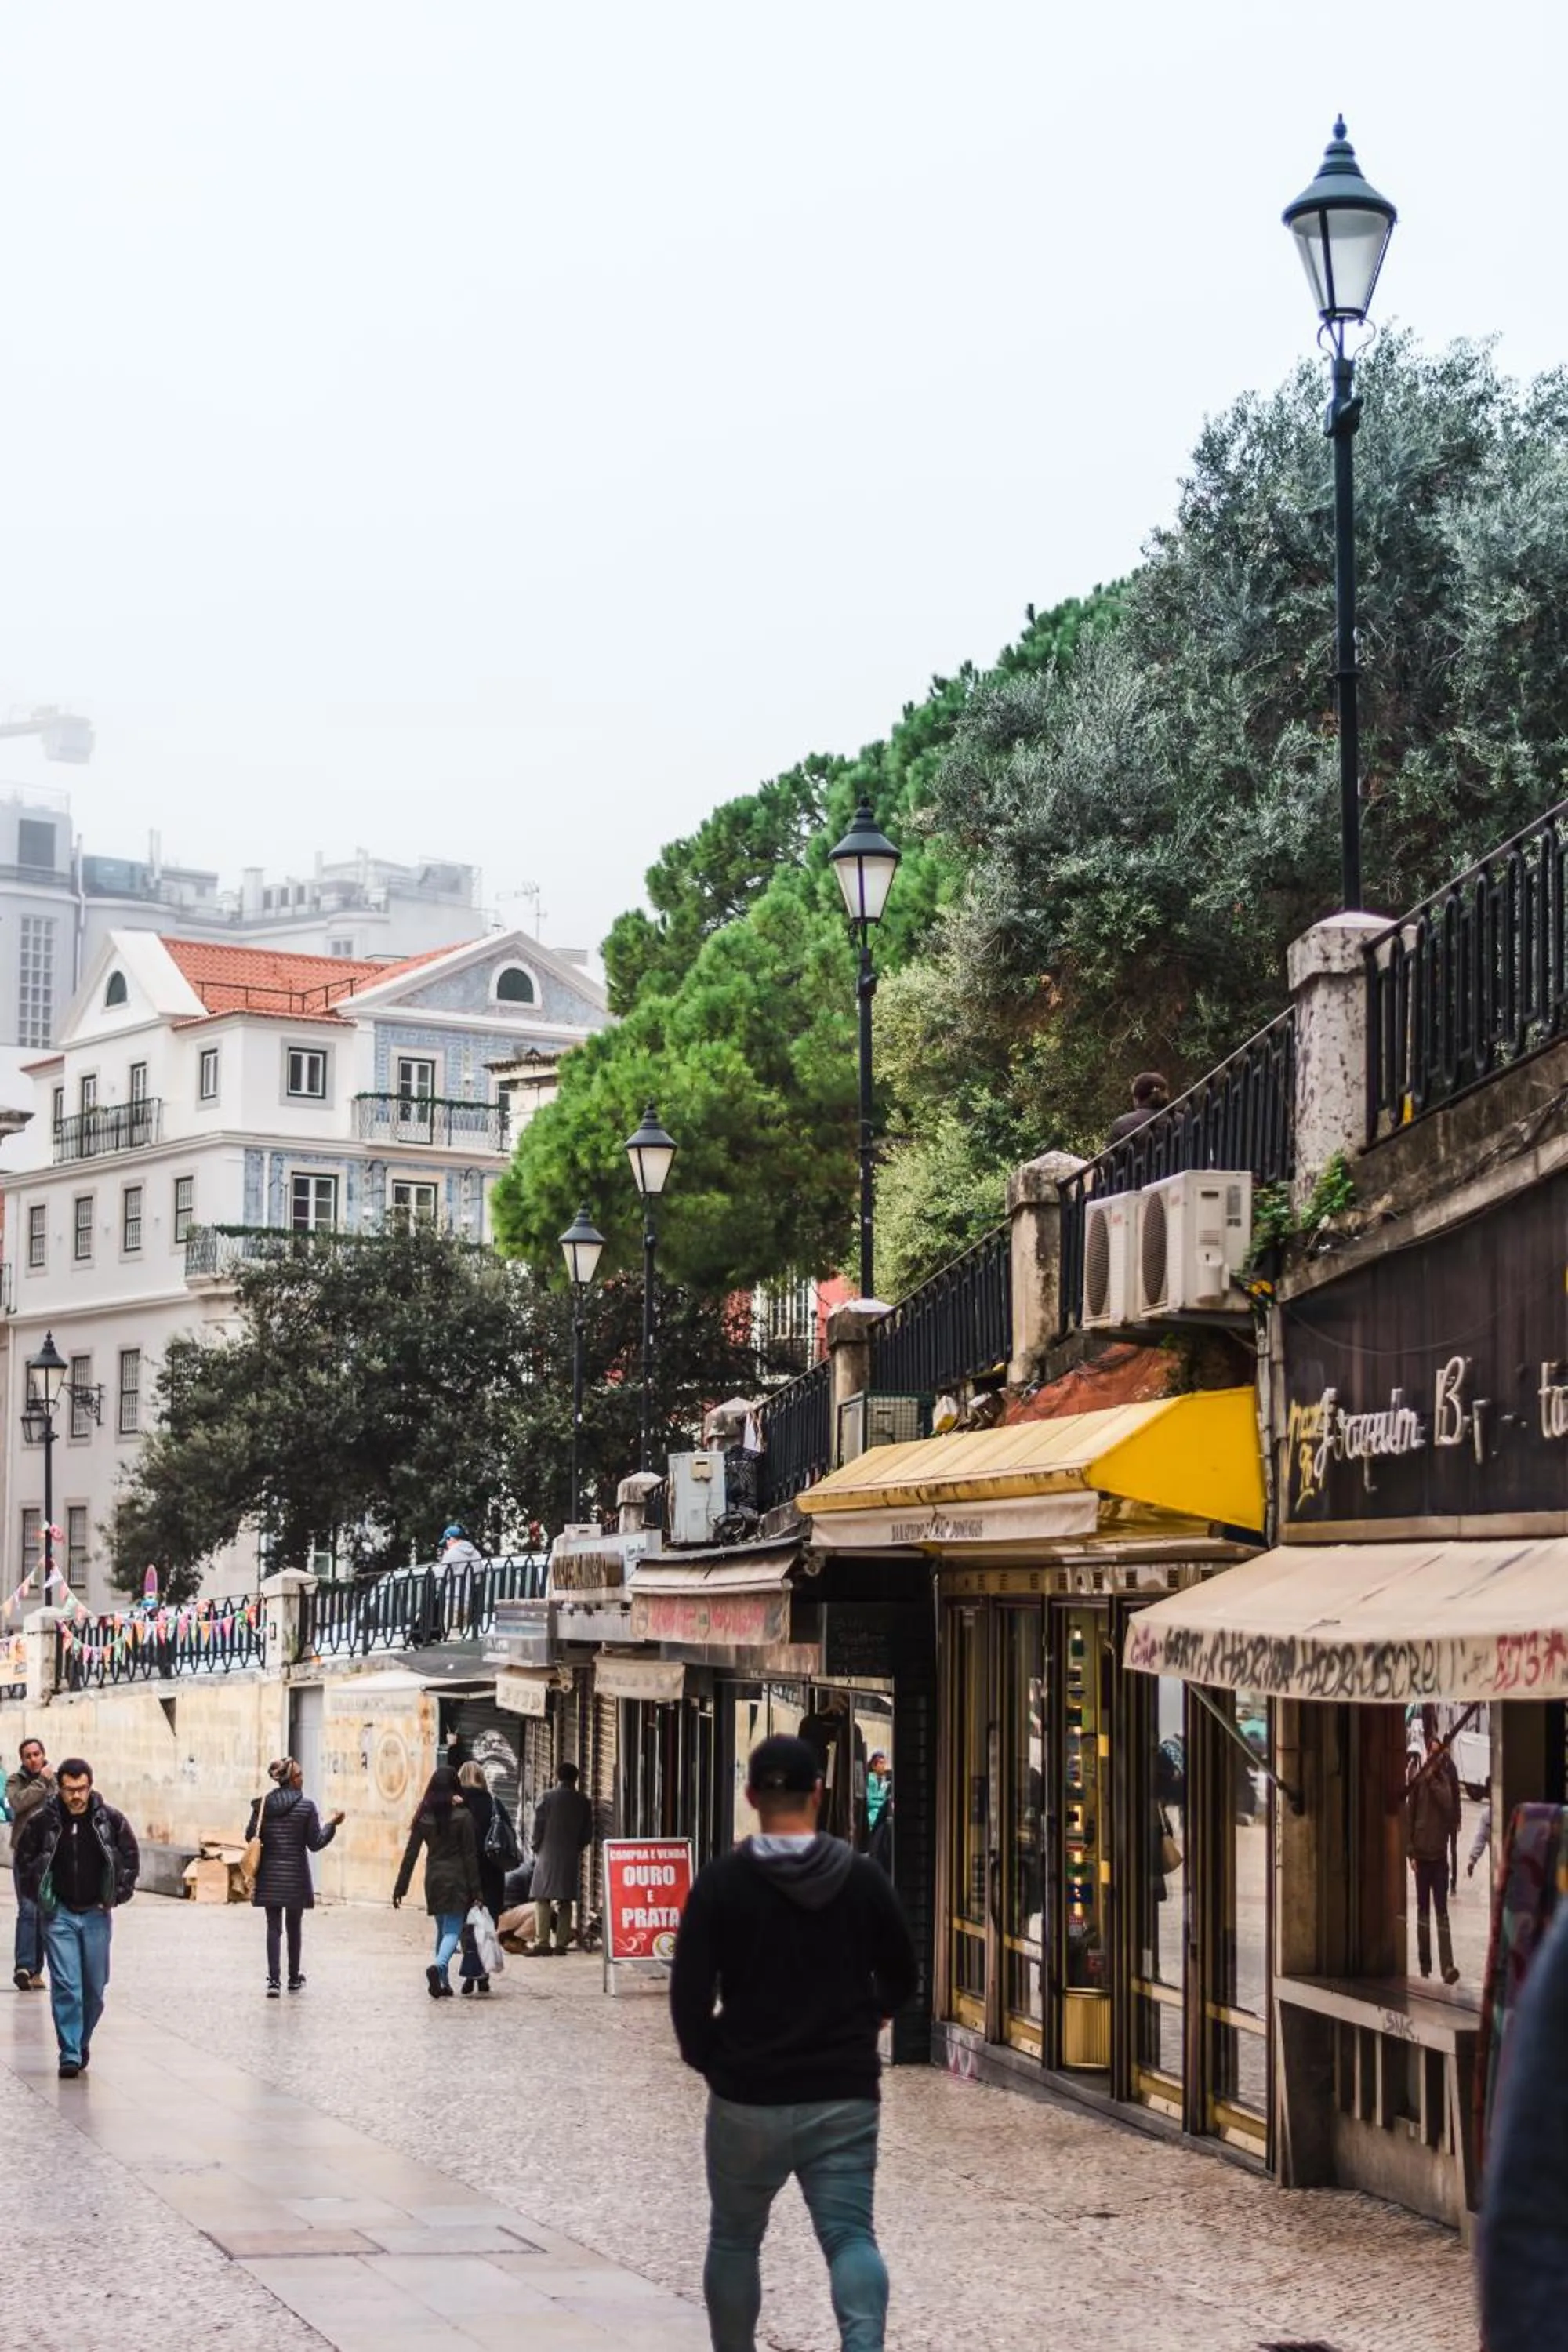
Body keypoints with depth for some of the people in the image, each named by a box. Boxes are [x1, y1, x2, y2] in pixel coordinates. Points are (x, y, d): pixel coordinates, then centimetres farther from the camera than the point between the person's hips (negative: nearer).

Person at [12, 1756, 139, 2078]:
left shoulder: (111, 1820, -4)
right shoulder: (41, 1821, -7)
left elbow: (131, 1858, 8)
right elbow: (24, 1861, 5)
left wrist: (117, 1896, 2)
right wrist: (40, 1897, 0)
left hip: (97, 1914, 2)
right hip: (59, 1915, -1)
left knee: (95, 1987, 7)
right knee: (65, 1985, -8)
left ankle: (82, 2042, 27)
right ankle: (70, 2054, -6)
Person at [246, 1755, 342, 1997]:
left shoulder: (263, 1804, -2)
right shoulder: (306, 1806, -9)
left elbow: (250, 1837, 1)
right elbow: (315, 1843, -6)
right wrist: (330, 1824, 8)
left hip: (269, 1876, 1)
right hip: (296, 1875, -1)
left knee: (274, 1927, 3)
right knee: (294, 1927, 12)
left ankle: (273, 1980, -8)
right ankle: (294, 1979, 23)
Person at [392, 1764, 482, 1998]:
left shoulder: (424, 1817, 2)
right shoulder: (463, 1815, -7)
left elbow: (410, 1854, 3)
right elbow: (470, 1855, -8)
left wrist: (400, 1888, 7)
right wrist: (475, 1890, -5)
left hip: (433, 1879, 4)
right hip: (456, 1878, -4)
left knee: (442, 1930, 17)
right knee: (453, 1930, -5)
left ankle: (443, 1983, 16)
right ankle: (438, 1966, -33)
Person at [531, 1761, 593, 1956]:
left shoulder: (547, 1798, -5)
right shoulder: (583, 1802, 5)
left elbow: (538, 1828, -5)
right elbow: (588, 1833, 7)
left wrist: (536, 1849, 9)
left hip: (548, 1854, -3)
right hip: (572, 1857, 3)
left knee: (542, 1899, 0)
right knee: (565, 1900, 7)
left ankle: (542, 1942, -7)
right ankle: (561, 1943, 4)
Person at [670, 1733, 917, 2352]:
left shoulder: (722, 1881, -7)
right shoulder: (862, 1878, 0)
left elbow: (690, 1993, -11)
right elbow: (899, 1981, 10)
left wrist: (709, 2058, 7)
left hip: (747, 2097, -1)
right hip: (844, 2097, 1)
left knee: (734, 2239, 17)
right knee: (850, 2236, -3)